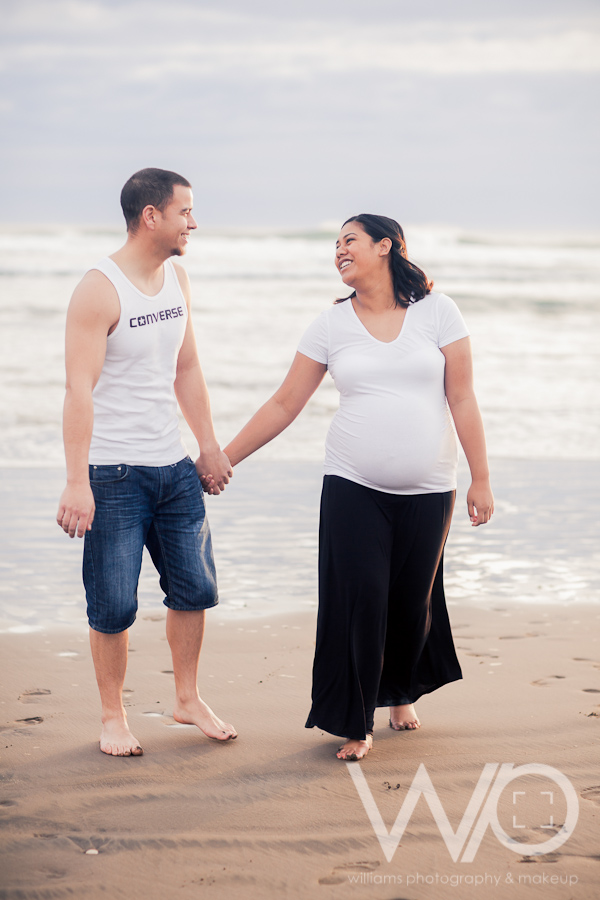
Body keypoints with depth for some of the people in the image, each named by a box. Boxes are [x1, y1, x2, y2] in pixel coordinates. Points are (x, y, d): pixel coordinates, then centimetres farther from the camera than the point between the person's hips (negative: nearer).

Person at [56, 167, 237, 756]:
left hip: (174, 468, 7)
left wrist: (210, 446, 16)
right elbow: (79, 389, -20)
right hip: (113, 473, -7)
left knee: (194, 588, 11)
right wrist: (77, 482, -25)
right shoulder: (99, 289, -15)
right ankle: (113, 717, 16)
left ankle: (188, 700, 28)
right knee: (114, 605, -1)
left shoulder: (176, 278, 9)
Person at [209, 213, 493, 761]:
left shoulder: (437, 312, 0)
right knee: (359, 600, -7)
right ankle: (357, 724, 7)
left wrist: (481, 479, -2)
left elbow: (462, 400, 0)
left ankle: (402, 692, 37)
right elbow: (284, 405, 5)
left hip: (427, 490, 0)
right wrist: (223, 459, 3)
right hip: (353, 487, 0)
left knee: (412, 599, 9)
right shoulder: (332, 325, 3)